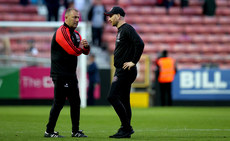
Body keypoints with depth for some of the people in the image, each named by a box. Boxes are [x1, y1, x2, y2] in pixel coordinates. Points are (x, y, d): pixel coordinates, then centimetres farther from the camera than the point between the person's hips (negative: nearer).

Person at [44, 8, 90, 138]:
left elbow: (85, 52, 15)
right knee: (59, 103, -9)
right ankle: (49, 131, -3)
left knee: (76, 102, 10)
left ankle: (76, 131, 17)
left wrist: (86, 46, -8)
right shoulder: (62, 32, -12)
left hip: (71, 73, 9)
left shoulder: (76, 34, 17)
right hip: (60, 75, -9)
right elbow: (72, 50, -22)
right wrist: (81, 47, 0)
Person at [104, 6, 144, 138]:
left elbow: (140, 44, -24)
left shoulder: (127, 29, -12)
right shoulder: (120, 30, 20)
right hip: (121, 71, 10)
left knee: (113, 97, -14)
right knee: (124, 100, 12)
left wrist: (133, 62, -22)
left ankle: (127, 128, -13)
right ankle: (126, 129, 16)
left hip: (126, 71, -10)